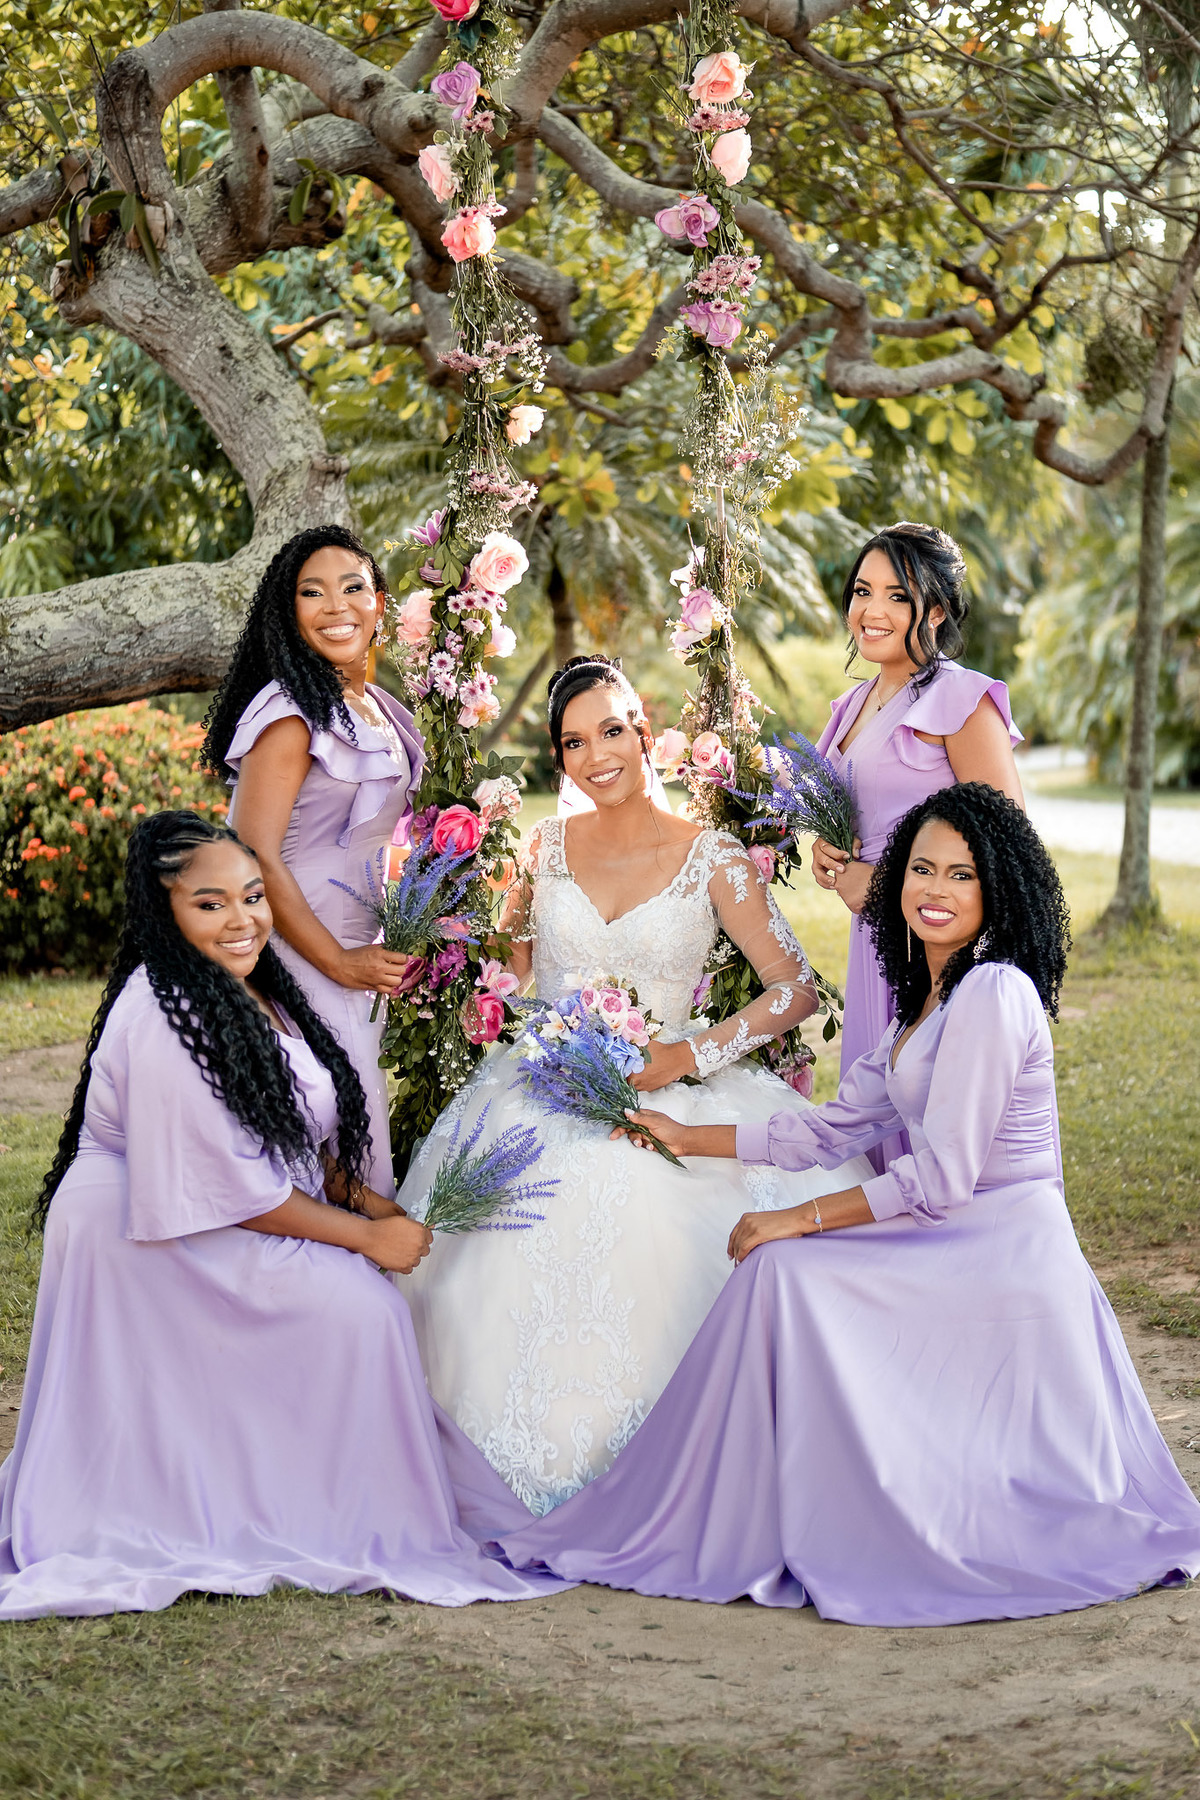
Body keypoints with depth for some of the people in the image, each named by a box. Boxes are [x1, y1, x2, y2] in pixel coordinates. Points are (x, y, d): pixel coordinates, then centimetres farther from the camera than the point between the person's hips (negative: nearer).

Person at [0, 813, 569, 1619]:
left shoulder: (250, 986, 7)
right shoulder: (164, 1024, -24)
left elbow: (301, 1133, 16)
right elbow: (232, 1190, -23)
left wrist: (363, 1197, -2)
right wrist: (366, 1235, -16)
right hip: (152, 1241, -9)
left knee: (364, 1299, -1)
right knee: (358, 1307, -18)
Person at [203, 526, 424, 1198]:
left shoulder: (378, 707, 11)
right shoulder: (291, 713, -17)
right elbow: (255, 860, -21)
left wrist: (377, 955, 15)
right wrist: (340, 962, -15)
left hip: (357, 954, 9)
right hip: (300, 960, -9)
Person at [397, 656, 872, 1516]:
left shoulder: (713, 859, 2)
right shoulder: (547, 847, 11)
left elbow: (797, 990, -1)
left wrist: (690, 1054, -10)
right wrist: (511, 914, 3)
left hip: (664, 1092, -2)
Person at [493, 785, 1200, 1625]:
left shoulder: (992, 995, -15)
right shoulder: (930, 1001, 15)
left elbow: (941, 1178, -18)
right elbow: (835, 1129, 19)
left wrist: (799, 1220, -13)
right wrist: (688, 1138, 21)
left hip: (1001, 1262, -9)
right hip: (963, 1251, 9)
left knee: (788, 1270, -18)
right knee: (784, 1271, 0)